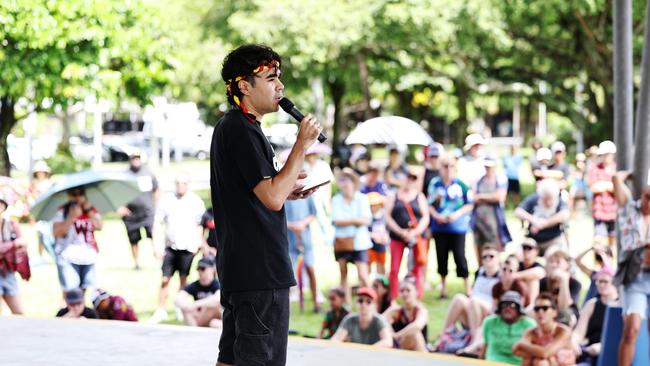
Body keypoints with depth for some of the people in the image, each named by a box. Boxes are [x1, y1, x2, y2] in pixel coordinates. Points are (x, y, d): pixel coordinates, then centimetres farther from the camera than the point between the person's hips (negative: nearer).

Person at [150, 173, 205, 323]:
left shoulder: (196, 201, -1)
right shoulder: (166, 200, 1)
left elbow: (200, 225, 6)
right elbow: (157, 224, 2)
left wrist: (198, 244, -4)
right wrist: (156, 246, -4)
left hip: (188, 247, -1)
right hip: (171, 247, 1)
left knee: (183, 280, 5)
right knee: (165, 279, -3)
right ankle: (161, 310, 5)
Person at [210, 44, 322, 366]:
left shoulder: (229, 127, 17)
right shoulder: (242, 131, -16)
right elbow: (272, 198, -23)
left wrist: (284, 191, 13)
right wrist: (302, 144, -18)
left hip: (237, 265, 11)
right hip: (260, 267, -11)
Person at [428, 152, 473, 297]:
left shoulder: (461, 185, -4)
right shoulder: (435, 184, 1)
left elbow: (469, 205, 0)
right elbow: (429, 204, 7)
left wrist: (458, 214, -14)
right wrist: (436, 215, -10)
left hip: (457, 226, -2)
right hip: (439, 226, 2)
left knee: (460, 256, -3)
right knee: (441, 257, 9)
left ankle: (467, 287, 9)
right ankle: (443, 287, 23)